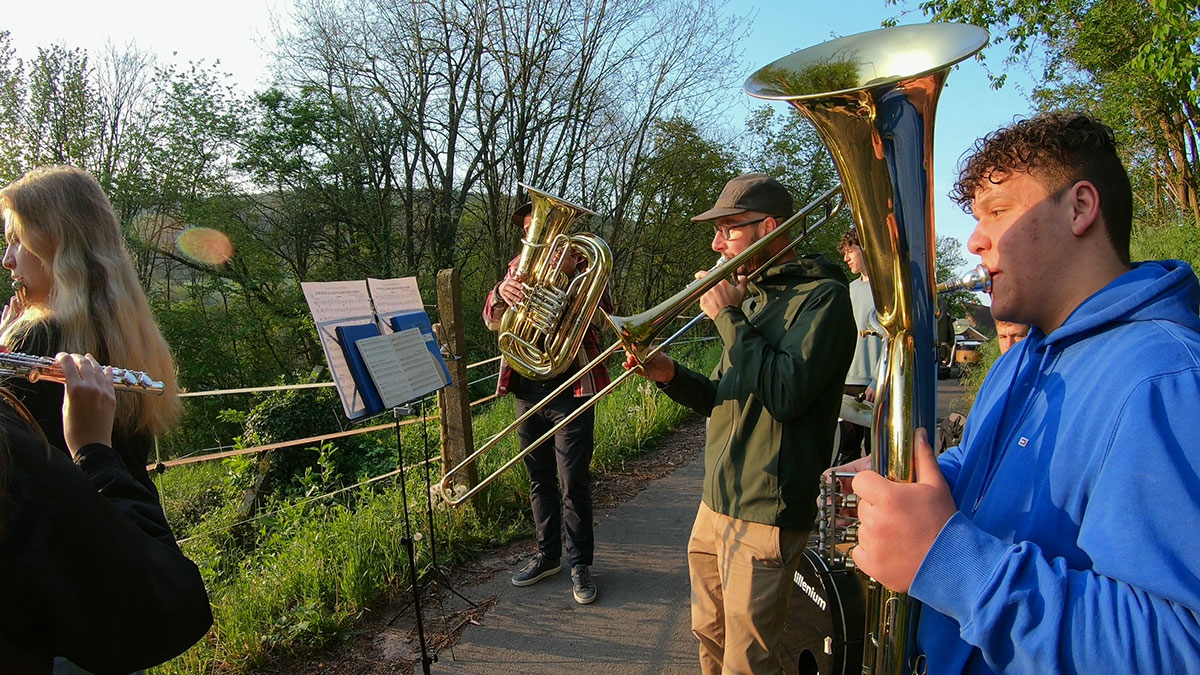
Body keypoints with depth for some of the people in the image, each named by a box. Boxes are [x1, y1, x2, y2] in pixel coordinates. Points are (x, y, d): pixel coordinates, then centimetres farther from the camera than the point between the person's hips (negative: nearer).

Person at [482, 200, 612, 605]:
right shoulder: (519, 267, 12)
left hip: (570, 389, -4)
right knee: (539, 480, 15)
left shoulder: (583, 263, -1)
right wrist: (501, 293, -18)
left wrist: (573, 273, -28)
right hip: (527, 389, 5)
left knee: (574, 484, 1)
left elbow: (604, 315, -16)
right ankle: (548, 555, 30)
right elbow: (493, 322, 4)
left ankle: (580, 563, 17)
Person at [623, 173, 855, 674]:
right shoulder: (750, 295, 15)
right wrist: (671, 375, -2)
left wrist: (729, 318, -17)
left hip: (766, 515, -8)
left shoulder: (823, 296, -12)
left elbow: (785, 393, -26)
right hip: (715, 503, 9)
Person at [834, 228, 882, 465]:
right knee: (847, 450, 11)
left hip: (874, 385, -7)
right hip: (848, 382, 7)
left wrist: (877, 383, -16)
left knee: (874, 450, -1)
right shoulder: (852, 288, 17)